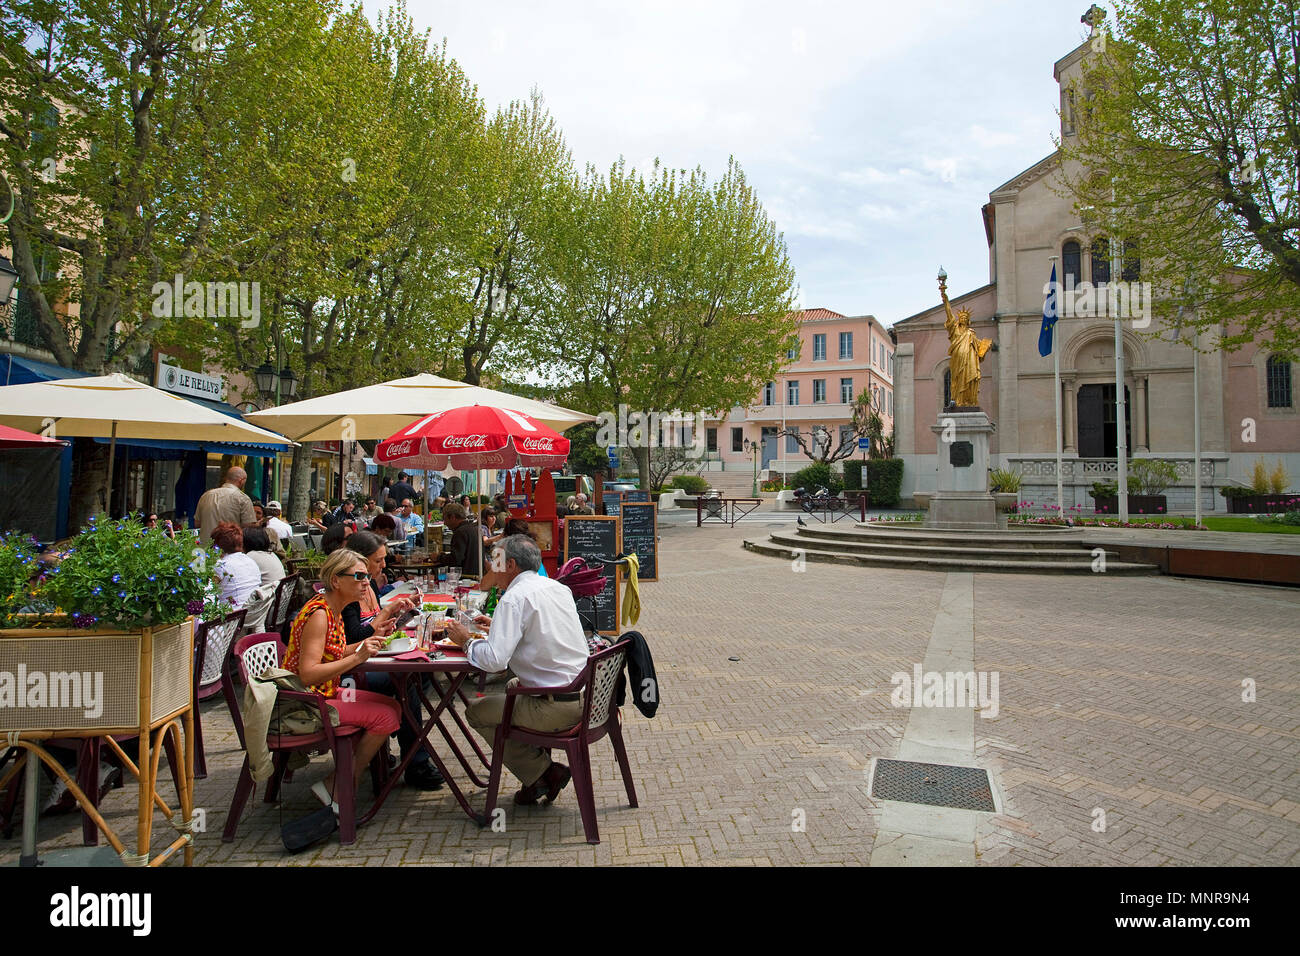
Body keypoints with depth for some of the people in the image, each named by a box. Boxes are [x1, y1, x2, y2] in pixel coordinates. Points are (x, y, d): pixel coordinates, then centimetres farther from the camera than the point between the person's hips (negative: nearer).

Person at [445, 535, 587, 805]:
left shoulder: (514, 598, -14)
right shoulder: (558, 588, 10)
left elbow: (494, 660, -22)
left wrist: (466, 642, -3)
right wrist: (497, 624, 28)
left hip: (558, 707, -9)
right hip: (586, 695, 9)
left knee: (476, 712, 9)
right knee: (514, 686, 32)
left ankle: (541, 772, 8)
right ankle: (538, 762, 29)